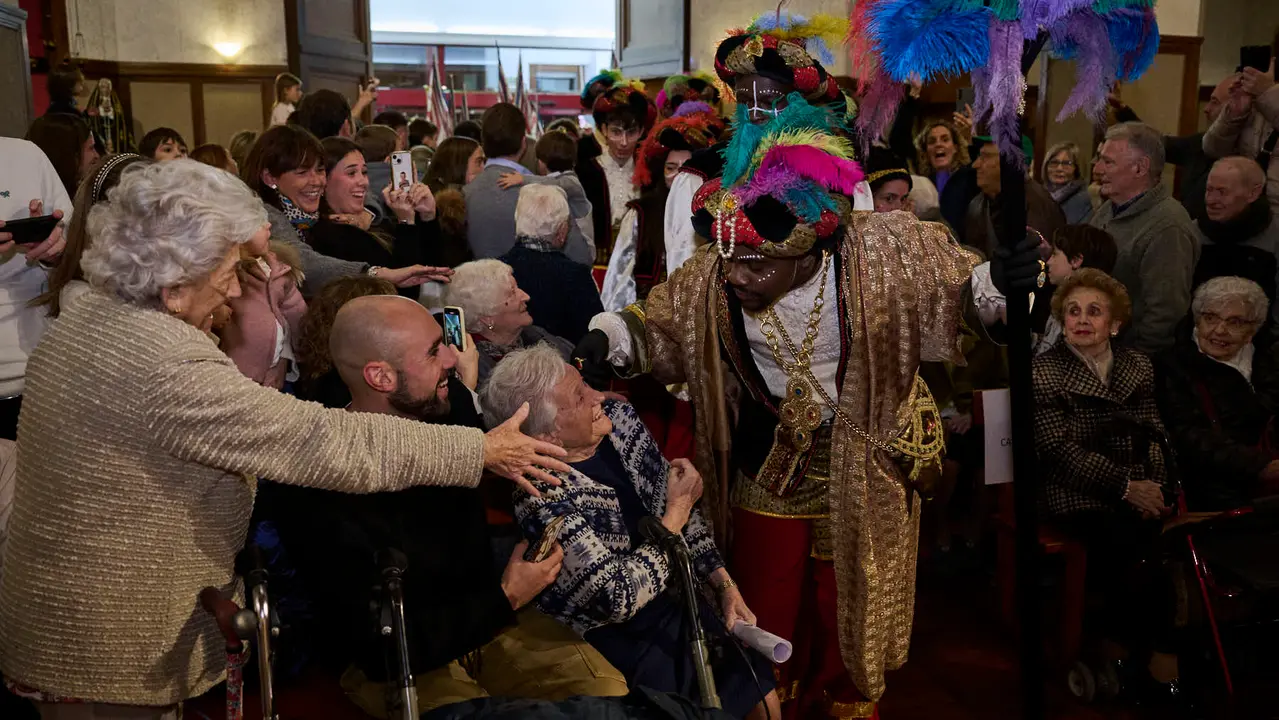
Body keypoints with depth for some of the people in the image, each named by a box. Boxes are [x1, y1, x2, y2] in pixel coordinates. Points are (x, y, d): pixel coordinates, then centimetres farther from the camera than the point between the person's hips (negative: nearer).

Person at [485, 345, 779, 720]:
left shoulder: (619, 418, -8)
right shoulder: (545, 499, -29)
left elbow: (683, 509, 4)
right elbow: (619, 597, -28)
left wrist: (726, 586, 0)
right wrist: (677, 512, -20)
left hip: (680, 598, 6)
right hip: (627, 641, -6)